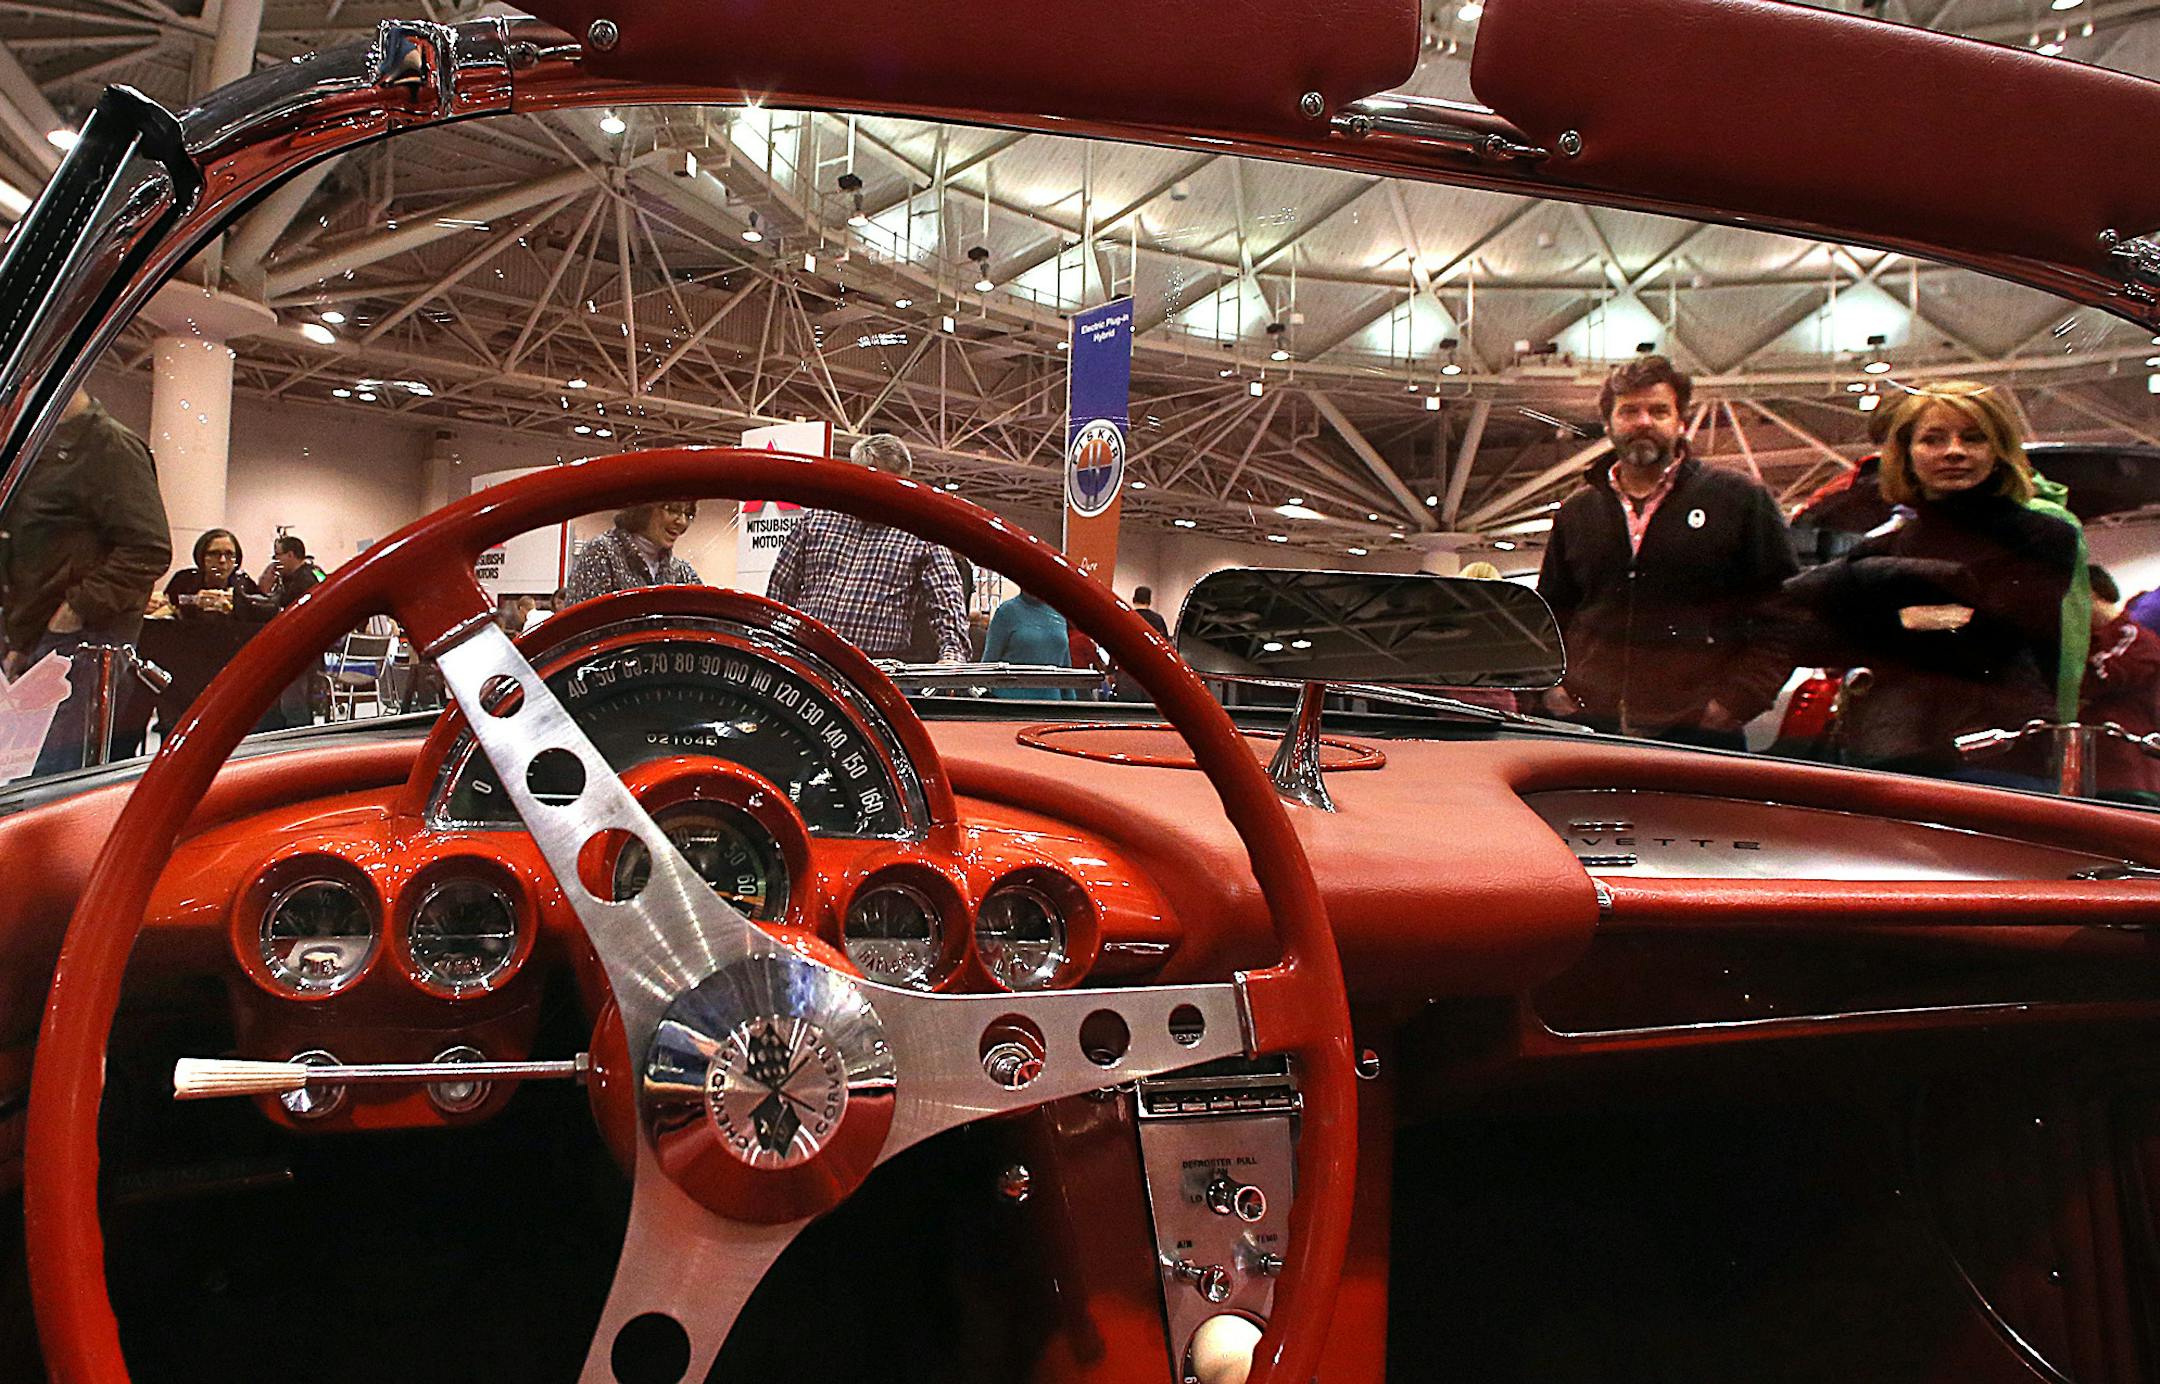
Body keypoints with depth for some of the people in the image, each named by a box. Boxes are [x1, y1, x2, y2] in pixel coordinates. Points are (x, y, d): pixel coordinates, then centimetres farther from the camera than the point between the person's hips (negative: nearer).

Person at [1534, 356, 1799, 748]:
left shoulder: (1741, 500, 7)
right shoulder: (1576, 513, 17)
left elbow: (1782, 615, 2)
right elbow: (1548, 615, 23)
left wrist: (1733, 704, -7)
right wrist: (1550, 687, 7)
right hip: (1589, 728, 3)